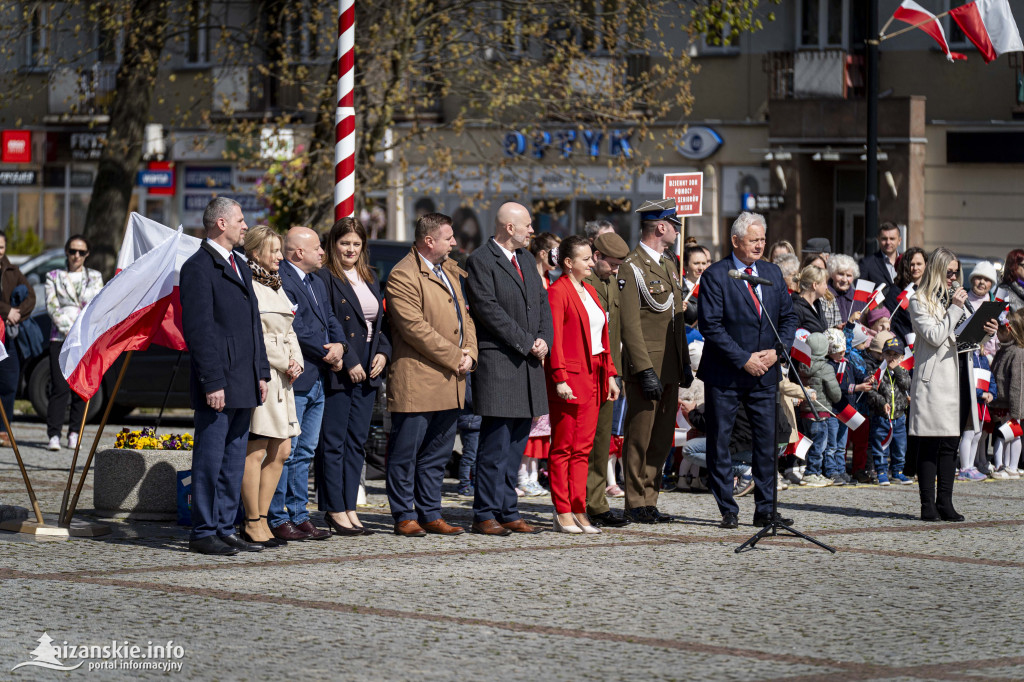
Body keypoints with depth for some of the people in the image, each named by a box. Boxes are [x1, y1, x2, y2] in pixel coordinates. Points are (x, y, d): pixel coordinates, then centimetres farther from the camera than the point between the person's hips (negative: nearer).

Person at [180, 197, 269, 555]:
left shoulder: (239, 266, 18)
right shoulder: (199, 267, -10)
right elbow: (198, 329, -15)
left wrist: (261, 373, 14)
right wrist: (212, 383, -19)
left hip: (243, 385, 9)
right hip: (218, 386, -9)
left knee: (234, 462, 11)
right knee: (210, 460, -4)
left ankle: (224, 529, 16)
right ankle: (203, 533, 1)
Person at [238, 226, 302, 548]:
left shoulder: (277, 287, 20)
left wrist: (296, 361, 6)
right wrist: (284, 363, -11)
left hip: (282, 377, 9)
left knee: (281, 451, 7)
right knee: (256, 451, -6)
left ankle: (261, 519, 13)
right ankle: (253, 524, -3)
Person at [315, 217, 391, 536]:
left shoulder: (370, 280, 17)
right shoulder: (323, 278, -7)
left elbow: (379, 322, 20)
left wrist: (383, 352, 2)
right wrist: (348, 362, -17)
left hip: (367, 372, 7)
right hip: (337, 372, -7)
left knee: (357, 441, 8)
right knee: (333, 442, -3)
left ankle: (349, 507, 13)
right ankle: (334, 509, 1)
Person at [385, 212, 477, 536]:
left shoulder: (450, 271, 17)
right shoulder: (403, 276, -11)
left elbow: (465, 315, 19)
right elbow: (415, 328, -18)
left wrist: (469, 352, 1)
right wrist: (454, 357, -15)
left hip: (449, 382, 8)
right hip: (415, 381, -8)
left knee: (437, 454, 12)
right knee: (406, 453, -1)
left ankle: (431, 515, 17)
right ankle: (405, 516, 4)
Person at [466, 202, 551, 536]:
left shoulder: (526, 258, 18)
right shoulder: (481, 260, -7)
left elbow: (542, 302, 18)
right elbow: (489, 310, -15)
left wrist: (543, 340, 1)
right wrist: (527, 343, -13)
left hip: (528, 364, 8)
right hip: (498, 364, -8)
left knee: (516, 445, 9)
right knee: (495, 446, -7)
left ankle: (508, 512, 14)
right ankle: (485, 515, -2)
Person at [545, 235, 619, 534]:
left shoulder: (589, 291, 17)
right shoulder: (558, 291, -9)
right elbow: (555, 338, -14)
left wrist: (609, 374, 14)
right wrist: (560, 379, -20)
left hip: (593, 376, 8)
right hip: (570, 378, -8)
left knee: (583, 447, 8)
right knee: (563, 447, -2)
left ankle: (579, 511, 10)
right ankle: (563, 513, 0)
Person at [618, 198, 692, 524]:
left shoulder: (668, 266, 17)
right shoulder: (632, 267, -11)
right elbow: (629, 324, -16)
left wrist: (685, 362, 17)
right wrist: (645, 370, -21)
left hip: (670, 368, 8)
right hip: (646, 366, -8)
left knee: (663, 438, 9)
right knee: (640, 438, -3)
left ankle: (650, 502, 15)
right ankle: (636, 505, 2)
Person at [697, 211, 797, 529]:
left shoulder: (772, 273, 10)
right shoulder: (715, 276, -8)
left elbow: (788, 317, 13)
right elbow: (711, 326, -13)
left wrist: (776, 351, -5)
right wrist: (744, 359, -16)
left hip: (764, 372, 4)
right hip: (724, 375, -4)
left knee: (768, 441, 2)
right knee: (719, 443, 1)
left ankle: (765, 510, 9)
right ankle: (728, 511, 9)